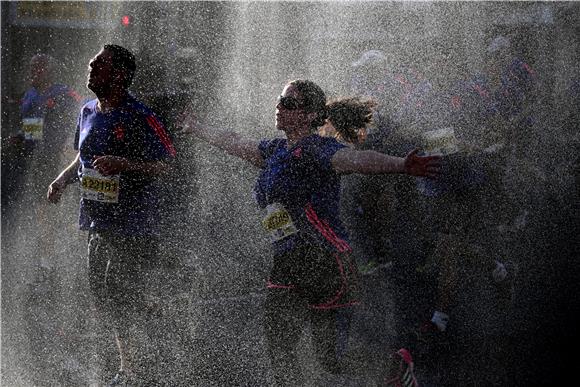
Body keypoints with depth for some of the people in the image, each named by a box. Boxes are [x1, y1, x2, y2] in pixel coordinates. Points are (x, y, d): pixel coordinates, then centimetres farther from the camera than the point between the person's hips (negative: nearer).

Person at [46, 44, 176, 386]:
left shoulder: (139, 117, -14)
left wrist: (123, 164, -26)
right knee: (103, 294, 14)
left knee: (126, 300, -8)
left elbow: (166, 163, -14)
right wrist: (63, 179, 9)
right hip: (98, 222, 8)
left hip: (133, 223, -8)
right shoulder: (89, 112, 11)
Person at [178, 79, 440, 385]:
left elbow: (358, 159, -26)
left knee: (332, 359, -8)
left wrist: (403, 166, -44)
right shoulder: (275, 151, 16)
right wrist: (196, 128, 49)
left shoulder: (316, 150, -9)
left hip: (324, 263, -8)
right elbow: (234, 143, 34)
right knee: (279, 351, 1)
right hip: (286, 266, 8)